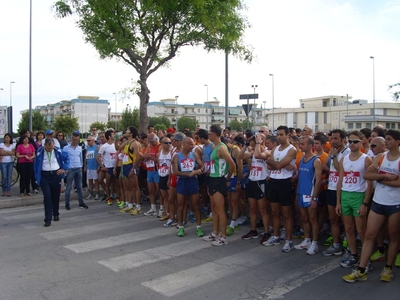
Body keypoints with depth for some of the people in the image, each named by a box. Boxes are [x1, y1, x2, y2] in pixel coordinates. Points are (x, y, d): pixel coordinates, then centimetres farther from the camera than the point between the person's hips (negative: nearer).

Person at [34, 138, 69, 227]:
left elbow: (67, 158, 10)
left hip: (56, 175, 2)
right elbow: (36, 165, 6)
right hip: (44, 176, -2)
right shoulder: (39, 152, -7)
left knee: (56, 196, 12)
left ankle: (56, 214, 32)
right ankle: (48, 219, -6)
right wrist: (37, 177, 4)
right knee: (47, 197, -10)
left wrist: (64, 168, 0)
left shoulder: (58, 151, -5)